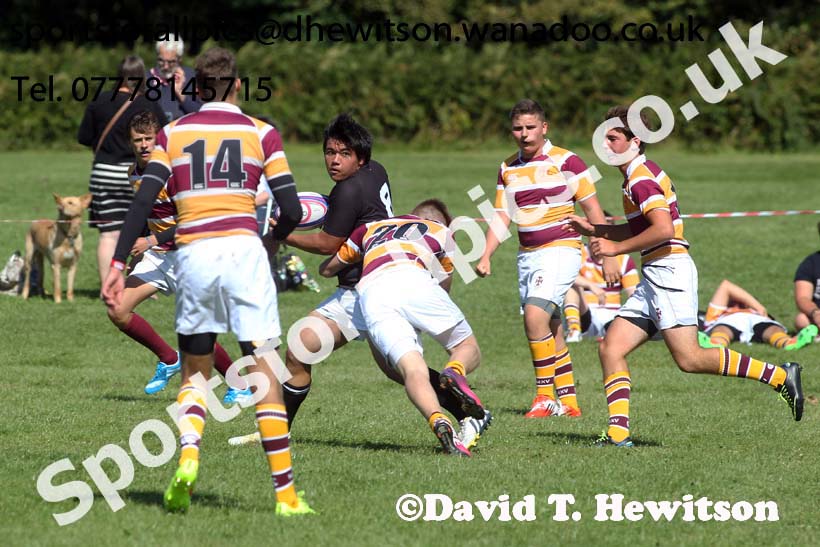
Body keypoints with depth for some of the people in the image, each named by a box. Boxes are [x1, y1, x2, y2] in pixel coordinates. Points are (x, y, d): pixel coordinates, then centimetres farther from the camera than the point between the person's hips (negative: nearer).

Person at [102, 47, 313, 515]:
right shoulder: (261, 133, 7)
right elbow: (291, 210, 2)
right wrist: (273, 239, 23)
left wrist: (119, 264, -1)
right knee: (263, 370, 1)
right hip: (242, 248, -2)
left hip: (192, 254, 2)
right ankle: (285, 492, -3)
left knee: (196, 370, 16)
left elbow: (143, 200, 0)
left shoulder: (173, 133, 11)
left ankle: (188, 457, -11)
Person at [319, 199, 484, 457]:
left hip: (371, 293, 2)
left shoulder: (371, 228, 38)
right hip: (414, 279, -2)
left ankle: (437, 420, -38)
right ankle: (454, 372, -24)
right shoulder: (442, 231, 32)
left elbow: (327, 269, 45)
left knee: (413, 371, -7)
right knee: (468, 349, 13)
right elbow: (444, 286, 39)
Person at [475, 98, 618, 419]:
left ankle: (545, 396, -13)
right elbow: (502, 216, 12)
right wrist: (486, 257, -2)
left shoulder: (565, 161, -6)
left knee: (535, 317, -21)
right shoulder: (508, 169, 10)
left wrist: (607, 255, -8)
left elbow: (592, 208, -5)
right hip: (527, 256, 6)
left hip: (560, 250, -6)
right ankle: (569, 402, 14)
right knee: (550, 332, 7)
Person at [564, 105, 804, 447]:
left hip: (669, 272, -10)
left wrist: (616, 248, -18)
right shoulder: (639, 175, 19)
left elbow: (663, 229, -25)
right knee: (610, 348, 2)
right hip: (653, 278, 10)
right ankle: (619, 432, -5)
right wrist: (593, 230, 25)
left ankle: (779, 376, -9)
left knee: (689, 359, -15)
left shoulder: (642, 179, -13)